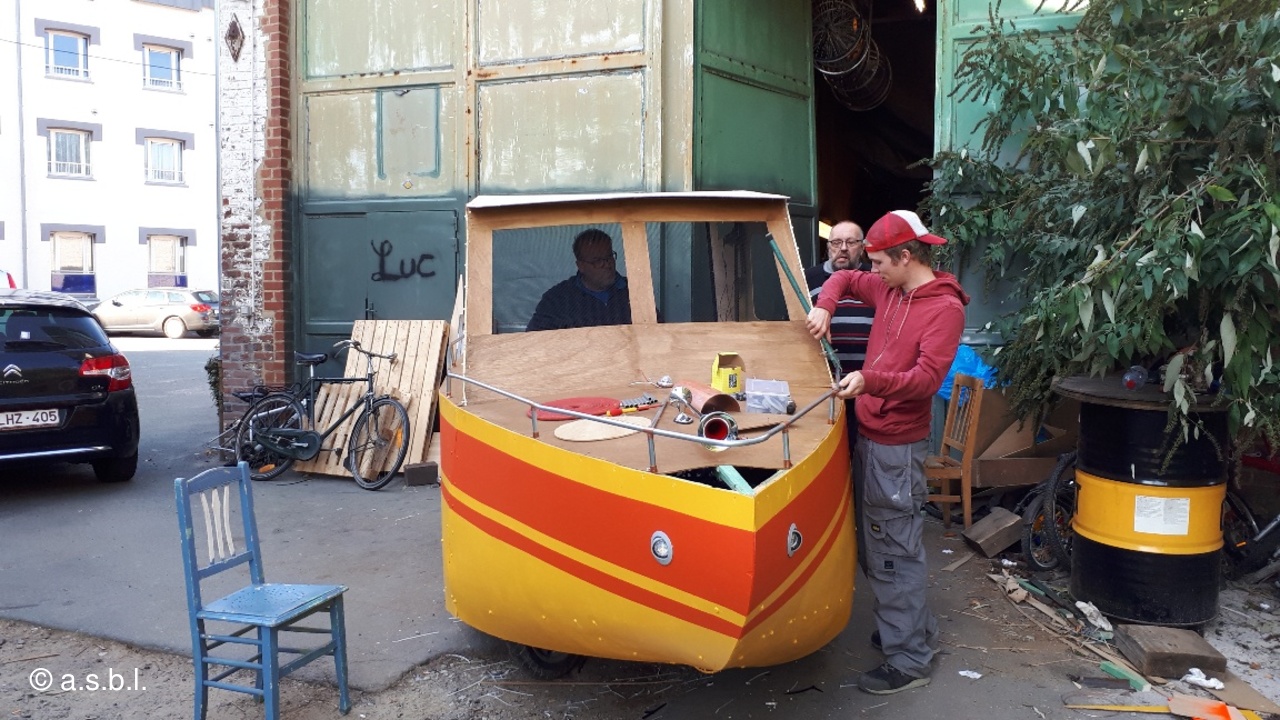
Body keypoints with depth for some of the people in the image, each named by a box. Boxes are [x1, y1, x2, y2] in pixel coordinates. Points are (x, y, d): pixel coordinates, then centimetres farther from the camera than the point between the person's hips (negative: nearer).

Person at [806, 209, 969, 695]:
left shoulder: (945, 308, -14)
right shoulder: (889, 290, 10)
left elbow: (926, 379, -23)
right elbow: (844, 279, 27)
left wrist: (869, 381, -37)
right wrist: (825, 306, 6)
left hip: (897, 446, -8)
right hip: (868, 435, 8)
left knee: (895, 552, -5)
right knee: (879, 542, 16)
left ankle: (909, 660, 5)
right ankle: (915, 627, 31)